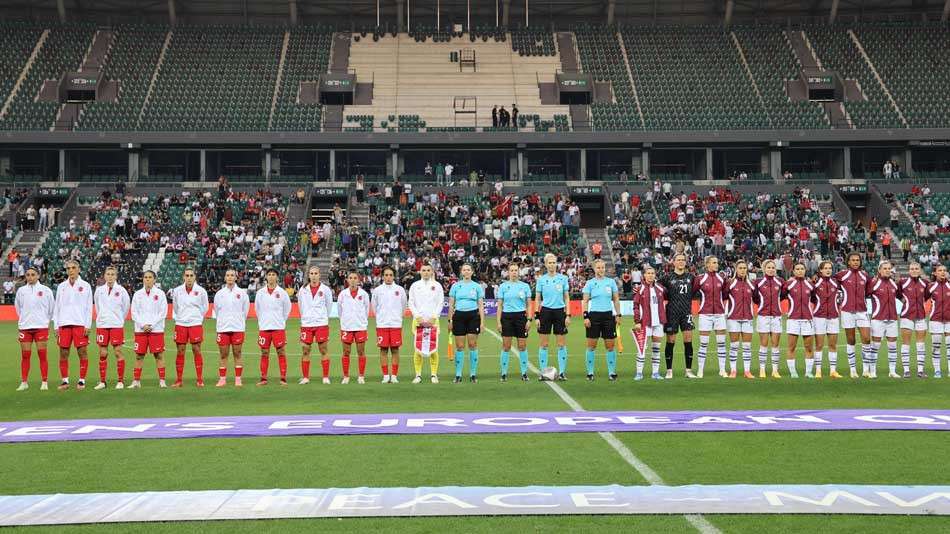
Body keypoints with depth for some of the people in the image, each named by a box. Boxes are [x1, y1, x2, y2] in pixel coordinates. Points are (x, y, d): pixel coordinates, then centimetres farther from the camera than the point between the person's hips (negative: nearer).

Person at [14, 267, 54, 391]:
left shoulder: (46, 290, 0)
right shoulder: (21, 290, 7)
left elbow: (52, 308, 9)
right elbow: (17, 306, 20)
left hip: (41, 326, -2)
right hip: (24, 327, 2)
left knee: (42, 355, -4)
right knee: (25, 355, 2)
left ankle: (44, 383, 2)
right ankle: (24, 383, 9)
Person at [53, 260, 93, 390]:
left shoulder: (85, 286, 4)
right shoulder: (61, 286, 13)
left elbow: (89, 307, 2)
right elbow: (57, 307, 14)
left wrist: (87, 325, -6)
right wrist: (56, 326, 7)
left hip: (80, 324, -3)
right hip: (64, 324, 3)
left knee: (82, 352, -3)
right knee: (63, 353, 2)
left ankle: (82, 380, 4)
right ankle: (65, 380, 10)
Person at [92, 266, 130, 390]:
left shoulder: (121, 290, -2)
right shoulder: (99, 290, 5)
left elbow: (126, 306, 10)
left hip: (117, 325, -2)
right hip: (102, 324, 2)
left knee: (118, 352, -4)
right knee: (102, 354, 3)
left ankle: (120, 381, 2)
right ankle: (102, 381, 10)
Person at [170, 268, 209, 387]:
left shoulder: (201, 291, -1)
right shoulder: (177, 291, 3)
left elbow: (204, 308, 12)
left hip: (196, 324, -2)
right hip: (180, 324, 2)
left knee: (197, 351, -2)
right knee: (180, 351, 3)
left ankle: (200, 380, 4)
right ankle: (178, 381, 9)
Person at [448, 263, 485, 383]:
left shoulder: (477, 286, 6)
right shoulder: (455, 286, 7)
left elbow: (481, 306, 6)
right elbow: (451, 305, 10)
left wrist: (482, 322, -1)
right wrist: (450, 320, 4)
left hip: (473, 316, 0)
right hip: (459, 316, 1)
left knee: (473, 345, -3)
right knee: (460, 346, 0)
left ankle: (473, 374, 5)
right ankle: (458, 375, 6)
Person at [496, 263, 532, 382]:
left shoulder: (525, 286, 6)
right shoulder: (503, 286, 5)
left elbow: (528, 305, 8)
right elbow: (499, 305, 5)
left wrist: (529, 319, -1)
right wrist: (498, 322, -2)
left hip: (521, 316, 0)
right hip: (507, 317, 0)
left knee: (522, 346, 0)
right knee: (506, 346, -2)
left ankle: (524, 373, 8)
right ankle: (504, 373, 5)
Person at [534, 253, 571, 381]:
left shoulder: (563, 279, 4)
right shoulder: (541, 279, 3)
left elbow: (566, 298, 6)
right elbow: (537, 299, 6)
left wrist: (568, 315, -1)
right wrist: (536, 316, -2)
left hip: (559, 311, 0)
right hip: (546, 311, 0)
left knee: (561, 344, 0)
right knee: (543, 344, 0)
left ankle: (562, 372, 6)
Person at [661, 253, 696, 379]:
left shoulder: (690, 277, 8)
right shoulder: (668, 277, -1)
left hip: (687, 312, 2)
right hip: (672, 313, -2)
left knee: (688, 340, -2)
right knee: (671, 342, 2)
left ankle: (688, 370, 5)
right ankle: (669, 371, 11)